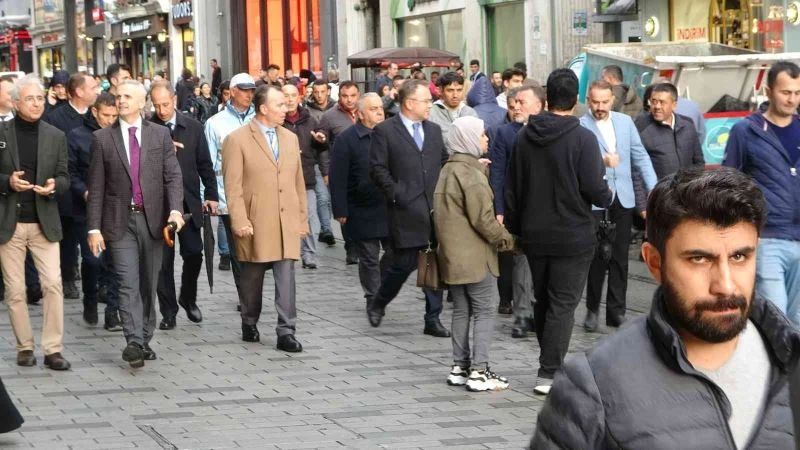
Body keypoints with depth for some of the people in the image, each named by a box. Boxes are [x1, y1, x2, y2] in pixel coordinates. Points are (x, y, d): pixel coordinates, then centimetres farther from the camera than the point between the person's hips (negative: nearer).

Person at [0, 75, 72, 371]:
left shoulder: (56, 136, 7)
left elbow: (64, 177, 8)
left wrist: (54, 185, -14)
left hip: (44, 223, 1)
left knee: (53, 285, -7)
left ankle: (53, 349, -2)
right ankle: (25, 347, 15)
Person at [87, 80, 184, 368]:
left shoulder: (160, 135, 6)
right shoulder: (102, 138, 4)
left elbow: (173, 176, 1)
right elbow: (96, 187, 2)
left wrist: (175, 209, -16)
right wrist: (94, 227, -3)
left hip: (153, 218, 2)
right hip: (120, 221, -2)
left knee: (148, 285, 8)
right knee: (129, 284, -11)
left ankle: (145, 340, 17)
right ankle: (134, 342, -19)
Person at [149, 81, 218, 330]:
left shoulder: (193, 127, 3)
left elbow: (204, 164, 8)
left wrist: (211, 195, 5)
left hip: (188, 202, 2)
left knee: (194, 253, 1)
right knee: (163, 260, 3)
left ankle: (188, 299, 26)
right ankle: (168, 312, 12)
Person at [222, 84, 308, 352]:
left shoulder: (290, 139, 13)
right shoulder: (238, 140, -4)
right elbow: (233, 186, -8)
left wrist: (302, 219, 12)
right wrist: (240, 221, -14)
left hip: (287, 223, 3)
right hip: (255, 224, -3)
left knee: (286, 278, -4)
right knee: (252, 278, 9)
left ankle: (286, 333, -4)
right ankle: (249, 325, 26)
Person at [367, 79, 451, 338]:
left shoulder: (434, 130, 15)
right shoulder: (385, 131, -3)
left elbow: (445, 162, 21)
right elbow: (378, 169, -6)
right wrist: (396, 194, -12)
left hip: (435, 209, 5)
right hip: (406, 210, -5)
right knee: (404, 264, -3)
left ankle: (433, 319, 10)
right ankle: (377, 305, 21)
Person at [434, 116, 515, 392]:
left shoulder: (447, 170, 13)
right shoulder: (470, 173, -16)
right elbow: (482, 217, -19)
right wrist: (504, 238, -7)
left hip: (452, 253, 9)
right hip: (474, 255, -9)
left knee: (461, 311, 14)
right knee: (484, 311, -4)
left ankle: (459, 367, 17)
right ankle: (479, 371, -6)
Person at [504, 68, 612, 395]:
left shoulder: (525, 136, 3)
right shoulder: (582, 138, -13)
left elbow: (512, 187, 8)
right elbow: (594, 189, -16)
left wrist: (514, 227, 17)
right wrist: (608, 196, 7)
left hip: (534, 236, 5)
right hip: (572, 236, -5)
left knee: (542, 301, 17)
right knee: (563, 304, -1)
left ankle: (550, 365, 27)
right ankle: (549, 373, -6)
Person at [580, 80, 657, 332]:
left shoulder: (625, 122, 10)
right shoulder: (580, 127, -6)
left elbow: (640, 156, 11)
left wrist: (653, 187, 3)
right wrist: (601, 162, -32)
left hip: (623, 198, 4)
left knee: (620, 257, 7)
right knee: (598, 256, -2)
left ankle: (616, 311, 14)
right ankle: (592, 309, 12)